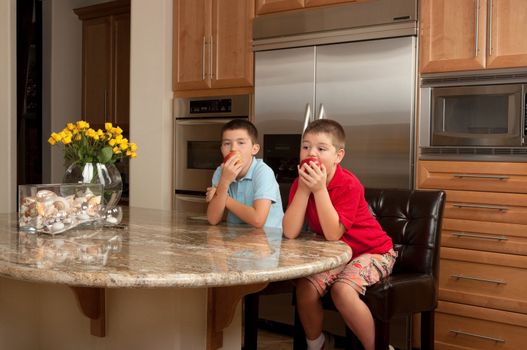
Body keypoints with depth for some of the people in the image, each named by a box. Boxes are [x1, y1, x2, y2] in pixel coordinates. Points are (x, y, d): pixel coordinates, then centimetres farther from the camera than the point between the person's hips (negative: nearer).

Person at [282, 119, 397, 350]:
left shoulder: (348, 185, -24)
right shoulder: (300, 183, -9)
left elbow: (333, 234, -30)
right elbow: (290, 232, -20)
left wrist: (319, 189, -35)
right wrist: (303, 188, -27)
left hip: (372, 251, -5)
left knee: (342, 289, -29)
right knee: (305, 287, -15)